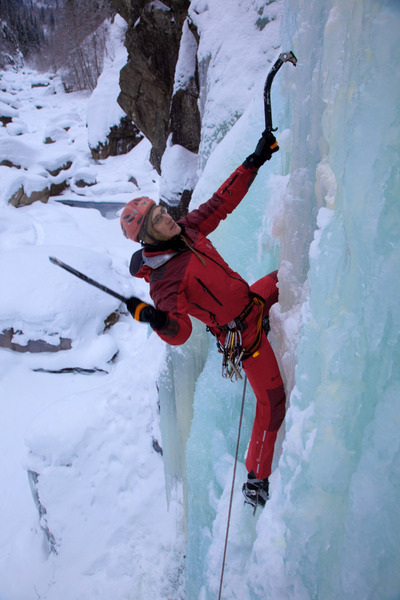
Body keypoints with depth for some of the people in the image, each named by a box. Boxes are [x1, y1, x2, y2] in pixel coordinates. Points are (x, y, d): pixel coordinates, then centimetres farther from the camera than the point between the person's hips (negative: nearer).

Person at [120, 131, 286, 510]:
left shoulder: (186, 230, -7)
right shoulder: (165, 280, -29)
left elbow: (222, 200, 1)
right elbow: (180, 332, -32)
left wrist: (254, 162, -1)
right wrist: (158, 321, -53)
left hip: (253, 298, 8)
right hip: (244, 334, -8)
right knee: (271, 401, 1)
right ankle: (255, 481, 17)